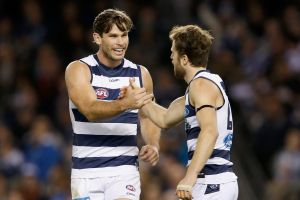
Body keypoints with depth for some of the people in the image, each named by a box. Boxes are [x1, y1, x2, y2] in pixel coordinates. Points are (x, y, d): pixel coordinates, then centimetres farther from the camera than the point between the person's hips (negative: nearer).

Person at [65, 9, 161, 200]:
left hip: (125, 170, 1)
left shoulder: (140, 73, 6)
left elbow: (148, 118, 18)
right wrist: (124, 104, -40)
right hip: (86, 172, -1)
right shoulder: (79, 69, -5)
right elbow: (90, 111, -21)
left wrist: (153, 145, -3)